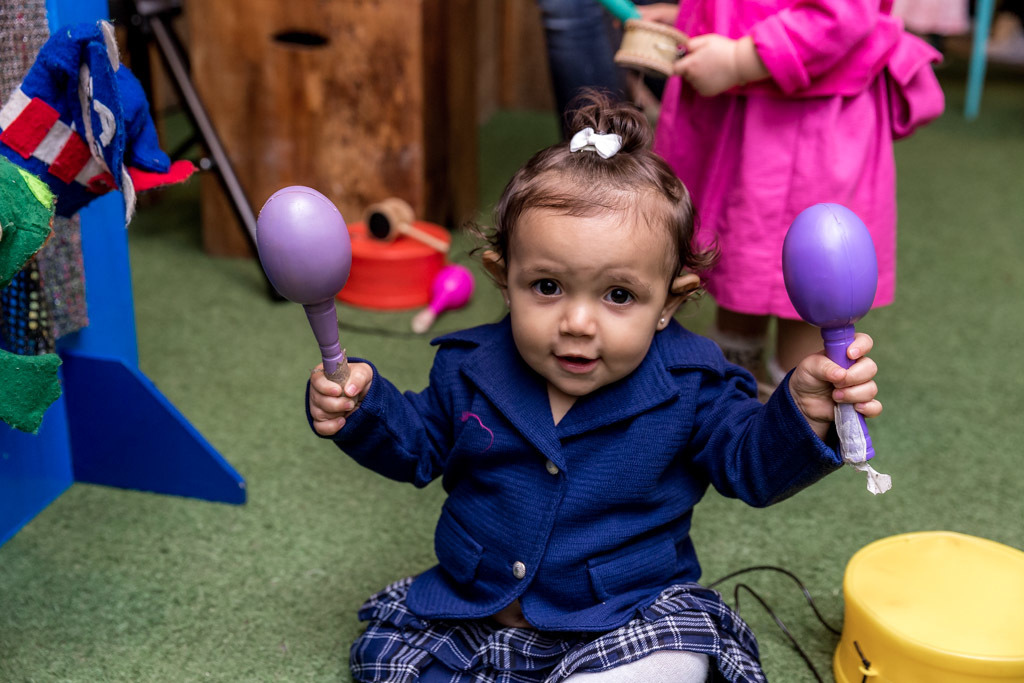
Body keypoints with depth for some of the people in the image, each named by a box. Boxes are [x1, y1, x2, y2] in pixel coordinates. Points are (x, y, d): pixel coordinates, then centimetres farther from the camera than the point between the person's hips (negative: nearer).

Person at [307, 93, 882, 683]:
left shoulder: (689, 387, -11)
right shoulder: (471, 369, -5)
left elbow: (753, 467, -7)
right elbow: (417, 446, 10)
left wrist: (803, 413, -27)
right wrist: (360, 408, -9)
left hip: (626, 619, -3)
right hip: (470, 608, 4)